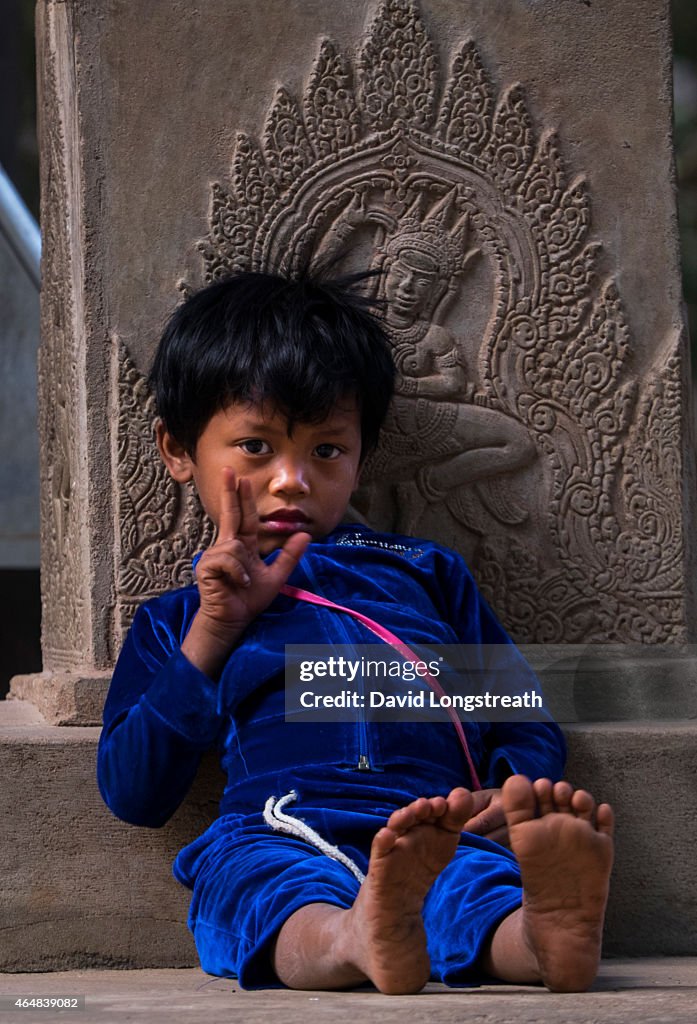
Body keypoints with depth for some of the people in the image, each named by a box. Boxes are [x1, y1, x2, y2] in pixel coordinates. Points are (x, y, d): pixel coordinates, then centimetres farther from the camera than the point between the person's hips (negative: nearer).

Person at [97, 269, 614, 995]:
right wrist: (213, 632, 10)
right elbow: (132, 794, 16)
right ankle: (350, 938, -69)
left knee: (487, 881, -37)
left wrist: (516, 793, 2)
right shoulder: (178, 620, 30)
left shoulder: (423, 572, 33)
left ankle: (541, 931, -68)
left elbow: (528, 729, 28)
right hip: (274, 834, -1)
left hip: (435, 838, 1)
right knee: (249, 874, -40)